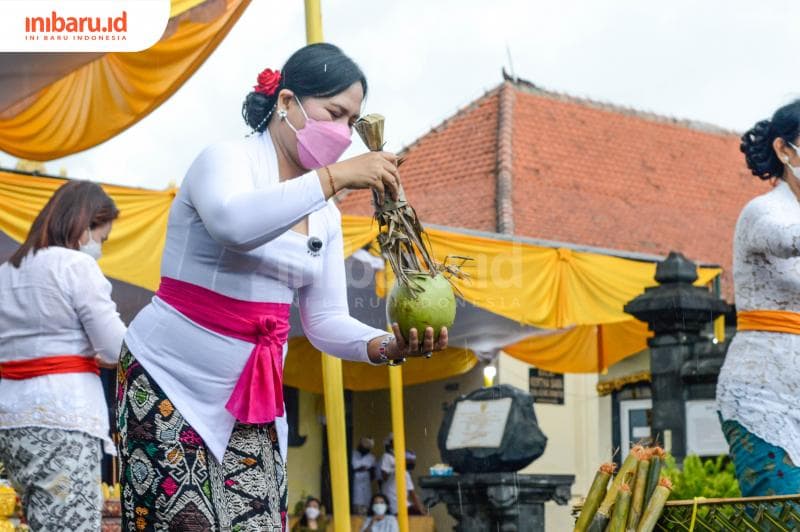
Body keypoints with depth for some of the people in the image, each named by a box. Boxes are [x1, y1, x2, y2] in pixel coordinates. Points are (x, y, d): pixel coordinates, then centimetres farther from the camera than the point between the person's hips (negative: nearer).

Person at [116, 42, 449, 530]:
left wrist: (385, 346, -14)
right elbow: (233, 223, -33)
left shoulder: (326, 215, 10)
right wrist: (336, 176, -35)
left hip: (251, 398, 6)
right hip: (170, 382, -6)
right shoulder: (227, 159, -9)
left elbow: (326, 320, 6)